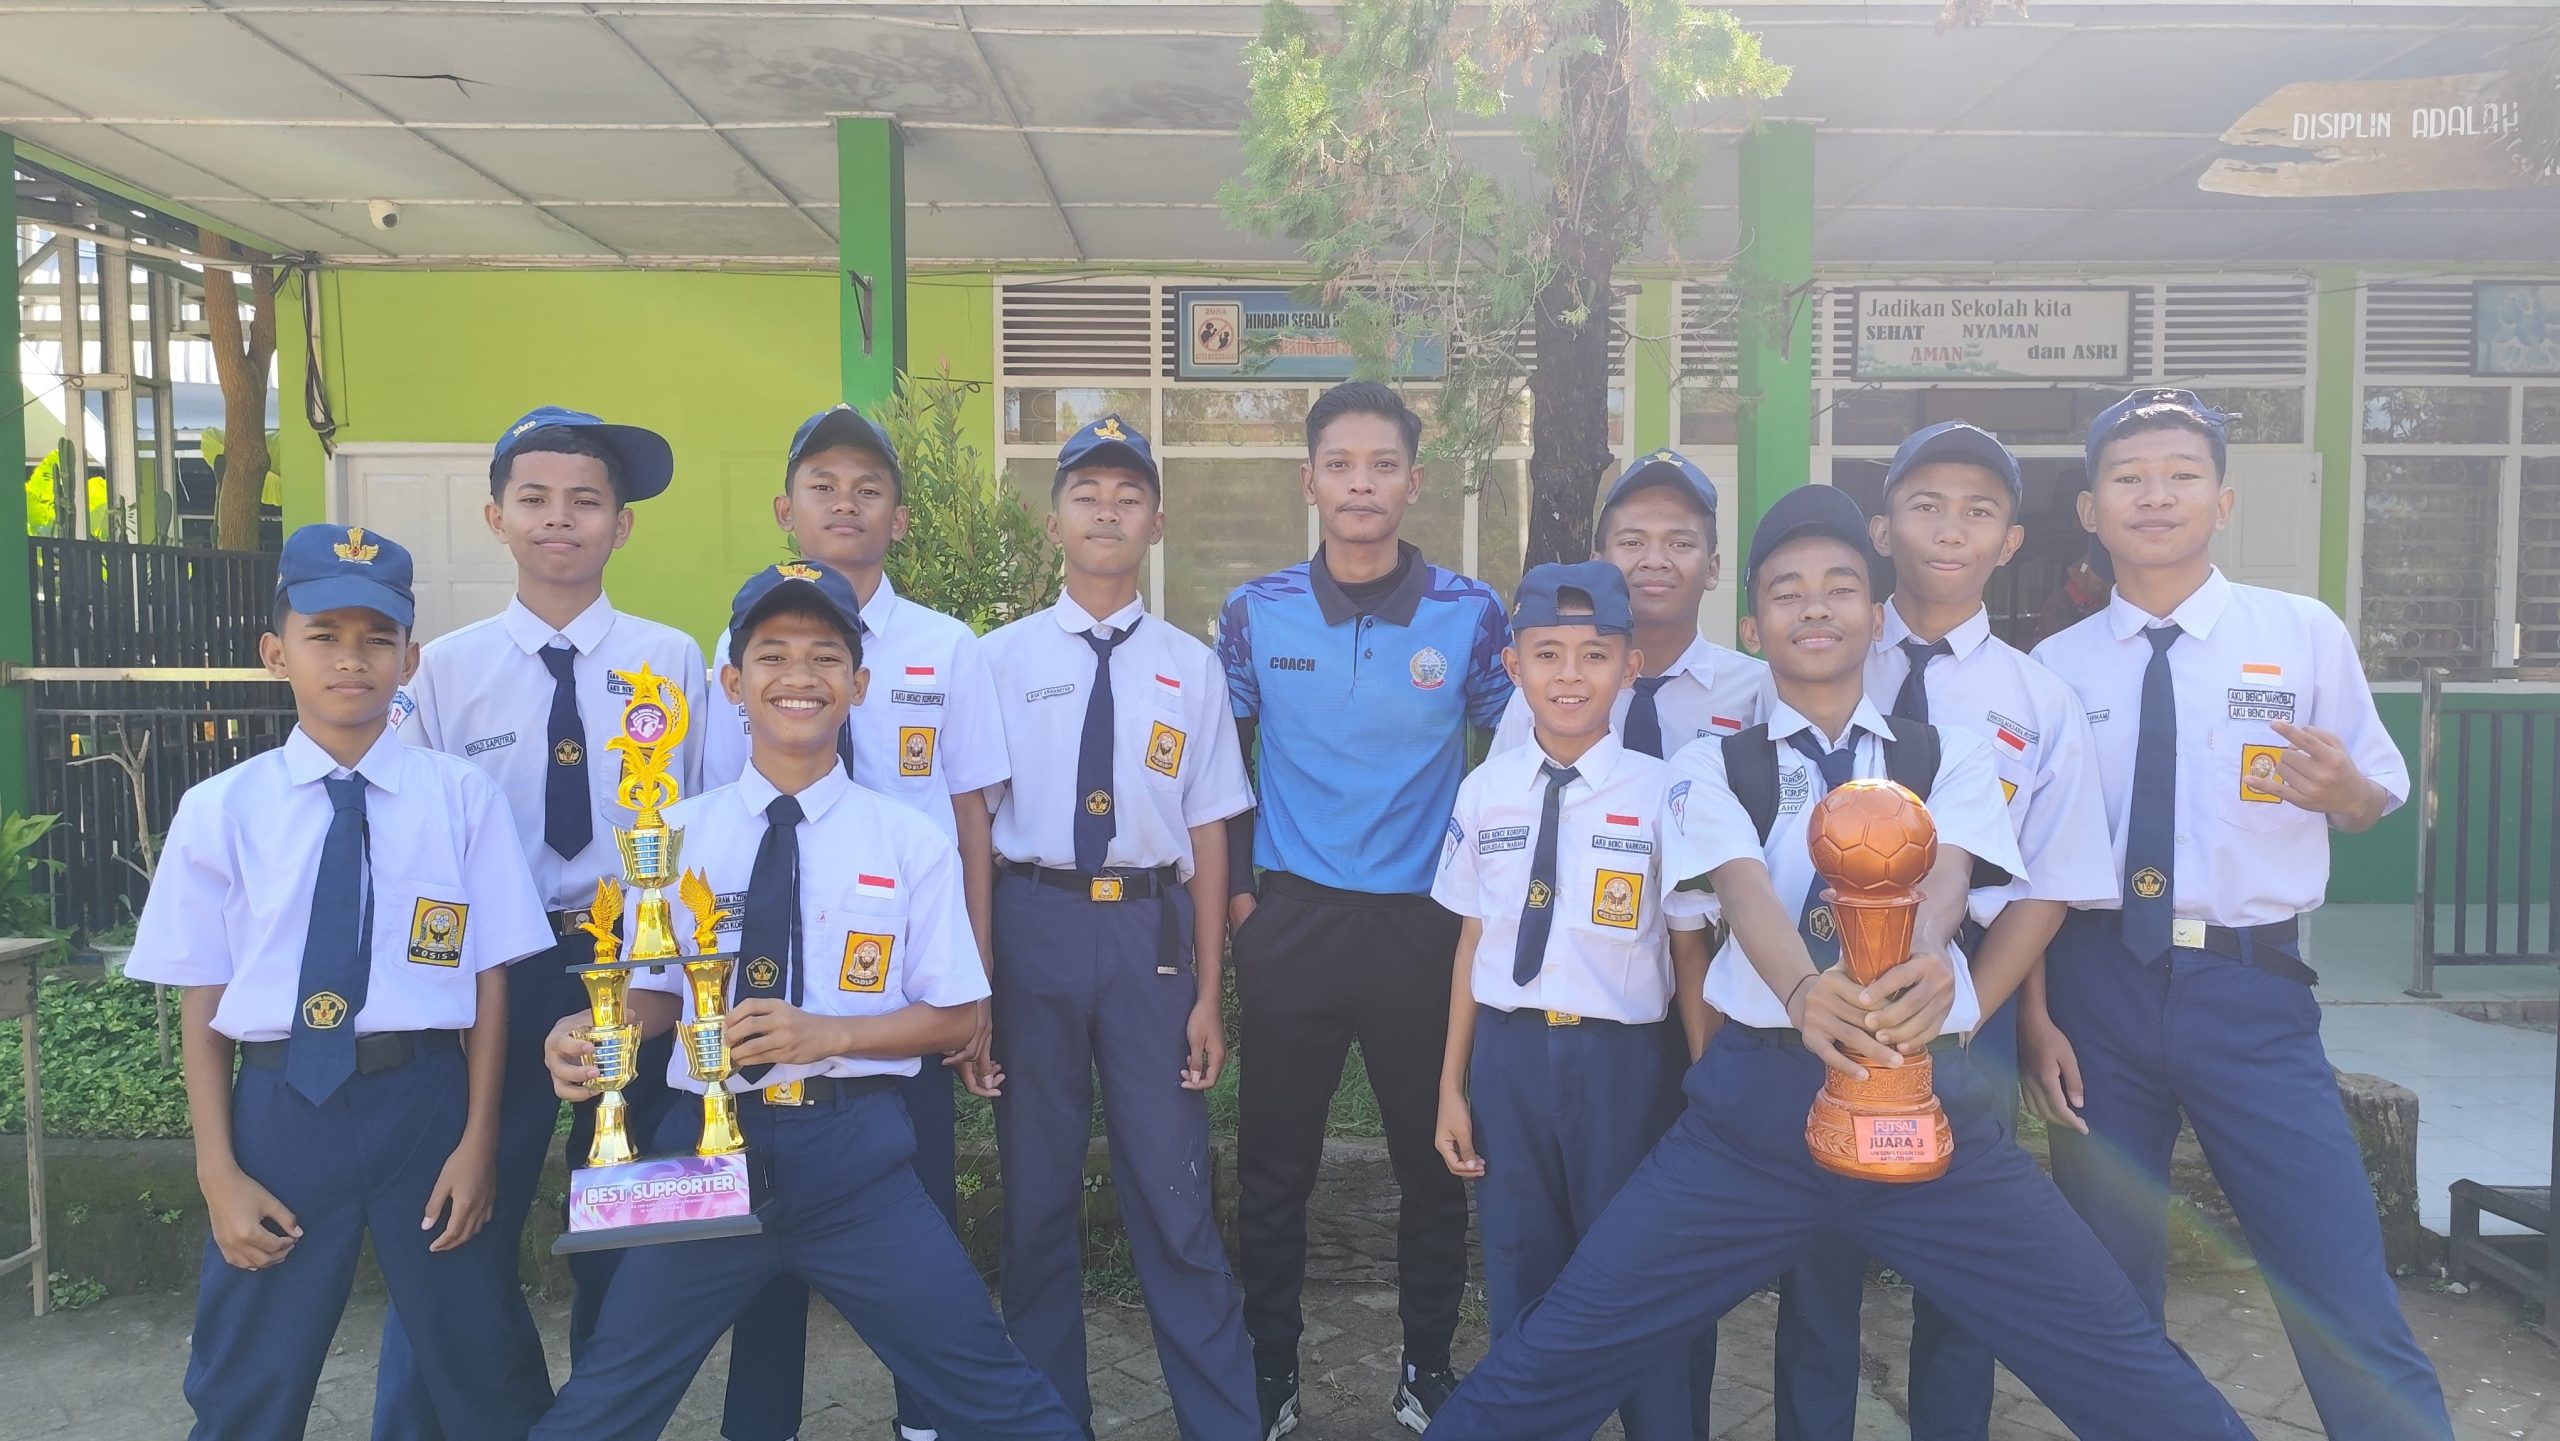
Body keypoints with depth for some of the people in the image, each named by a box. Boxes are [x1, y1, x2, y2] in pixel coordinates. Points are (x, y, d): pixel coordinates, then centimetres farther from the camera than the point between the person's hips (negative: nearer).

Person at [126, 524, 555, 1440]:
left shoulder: (462, 798, -3)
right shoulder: (221, 809, 0)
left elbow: (491, 977, -2)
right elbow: (204, 997, 1)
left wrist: (477, 1140, -4)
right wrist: (218, 1170, -2)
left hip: (425, 1100, -1)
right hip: (280, 1105, 1)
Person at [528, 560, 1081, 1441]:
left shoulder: (910, 841, 0)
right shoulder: (678, 834, 4)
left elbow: (956, 1018, 2)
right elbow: (656, 993, 11)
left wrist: (827, 1033, -14)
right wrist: (592, 1033, -11)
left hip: (855, 1153, -1)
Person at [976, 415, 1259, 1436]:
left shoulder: (1191, 667, 4)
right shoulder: (1001, 659, 2)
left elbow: (1208, 833, 3)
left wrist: (1207, 995, 1)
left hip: (1151, 928, 0)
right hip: (1034, 921, 1)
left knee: (1174, 1189, 4)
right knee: (1037, 1183, 13)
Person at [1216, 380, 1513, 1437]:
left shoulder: (1470, 614, -3)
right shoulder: (1256, 613, 0)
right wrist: (1234, 892, 3)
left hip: (1426, 925, 0)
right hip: (1291, 922, 1)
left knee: (1433, 1155, 11)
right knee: (1274, 1160, 9)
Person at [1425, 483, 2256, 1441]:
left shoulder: (1950, 757, 12)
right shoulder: (1712, 766, 9)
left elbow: (1944, 874, -8)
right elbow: (1745, 890, -11)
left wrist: (1927, 962, -33)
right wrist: (1800, 989, -34)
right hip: (1755, 1101, 0)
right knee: (1555, 1362, -4)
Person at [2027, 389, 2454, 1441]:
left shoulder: (2305, 634, 3)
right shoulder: (2055, 668, 3)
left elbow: (2381, 796, 7)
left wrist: (2344, 790, -16)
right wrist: (2032, 1016, -1)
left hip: (2251, 993, -1)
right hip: (2096, 988, 1)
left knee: (2345, 1295, -5)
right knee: (2107, 1290, 13)